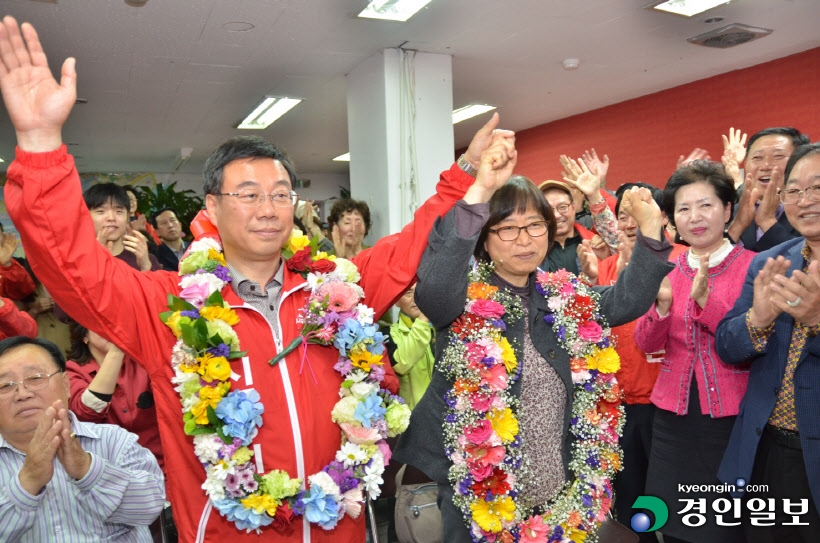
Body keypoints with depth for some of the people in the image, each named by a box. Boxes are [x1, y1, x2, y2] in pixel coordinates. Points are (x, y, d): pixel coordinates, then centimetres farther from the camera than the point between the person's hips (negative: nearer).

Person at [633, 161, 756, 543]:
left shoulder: (753, 266, -6)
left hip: (733, 418, -3)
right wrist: (662, 305, -19)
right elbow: (646, 344, 0)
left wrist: (705, 300, -26)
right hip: (674, 417, 3)